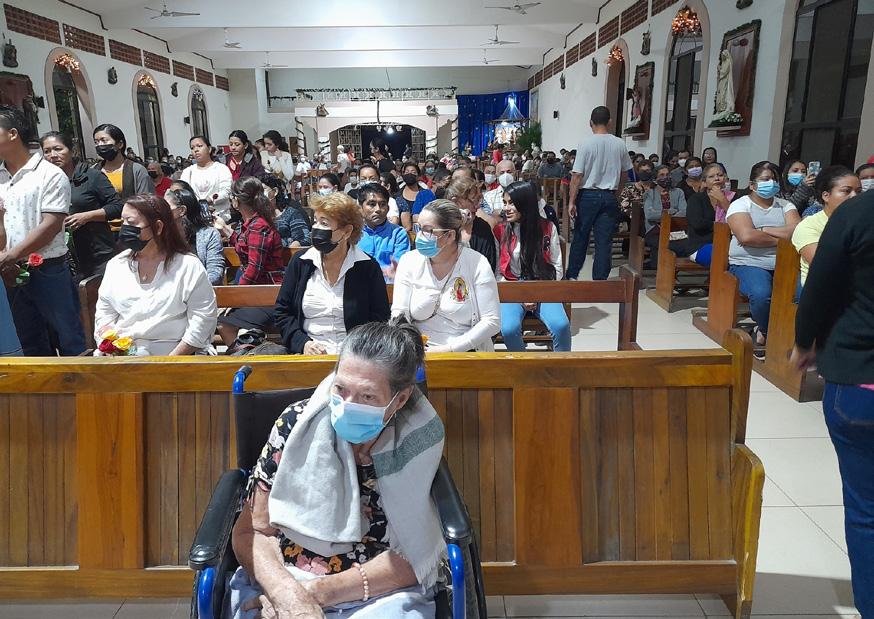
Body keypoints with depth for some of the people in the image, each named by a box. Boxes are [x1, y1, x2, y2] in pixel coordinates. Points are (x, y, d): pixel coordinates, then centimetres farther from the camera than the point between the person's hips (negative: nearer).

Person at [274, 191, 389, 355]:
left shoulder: (368, 267, 2)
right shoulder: (300, 262, 8)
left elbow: (380, 319, 2)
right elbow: (282, 312, 11)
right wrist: (302, 343, -5)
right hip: (308, 354, 1)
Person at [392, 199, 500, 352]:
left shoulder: (477, 264, -4)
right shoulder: (409, 261, 5)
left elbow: (492, 322, -8)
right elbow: (399, 312, 2)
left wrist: (448, 349, -14)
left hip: (464, 351, -2)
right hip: (418, 353, 2)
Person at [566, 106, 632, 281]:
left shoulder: (586, 144, -10)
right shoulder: (620, 144, 1)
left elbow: (577, 176, -12)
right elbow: (624, 173, 11)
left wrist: (572, 201, -8)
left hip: (588, 195, -2)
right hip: (609, 197, 2)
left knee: (580, 238, 11)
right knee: (604, 241, 4)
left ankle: (572, 275, 20)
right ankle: (600, 280, 6)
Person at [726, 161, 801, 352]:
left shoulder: (786, 206, 18)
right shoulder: (740, 205, 5)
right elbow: (746, 236, -14)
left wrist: (762, 230, -7)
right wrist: (781, 238, -4)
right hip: (748, 264, -4)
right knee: (761, 294, -35)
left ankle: (764, 332, -3)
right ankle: (766, 330, -1)